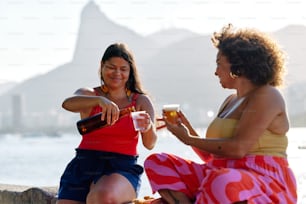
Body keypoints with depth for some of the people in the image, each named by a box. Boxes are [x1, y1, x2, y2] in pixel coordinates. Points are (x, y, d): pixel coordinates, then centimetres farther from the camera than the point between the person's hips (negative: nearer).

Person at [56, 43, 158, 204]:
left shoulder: (141, 101, 9)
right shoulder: (89, 94, 8)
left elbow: (149, 144, -4)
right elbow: (68, 104, -16)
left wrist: (147, 127, -29)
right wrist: (100, 100, -35)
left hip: (123, 168, -2)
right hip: (84, 166, 2)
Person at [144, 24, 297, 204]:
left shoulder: (267, 96, -7)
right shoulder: (231, 101, 21)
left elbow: (238, 148, -19)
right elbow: (212, 156, 19)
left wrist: (189, 139, -9)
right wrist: (189, 131, 7)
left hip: (265, 184, -9)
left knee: (222, 183, -43)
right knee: (157, 162, -2)